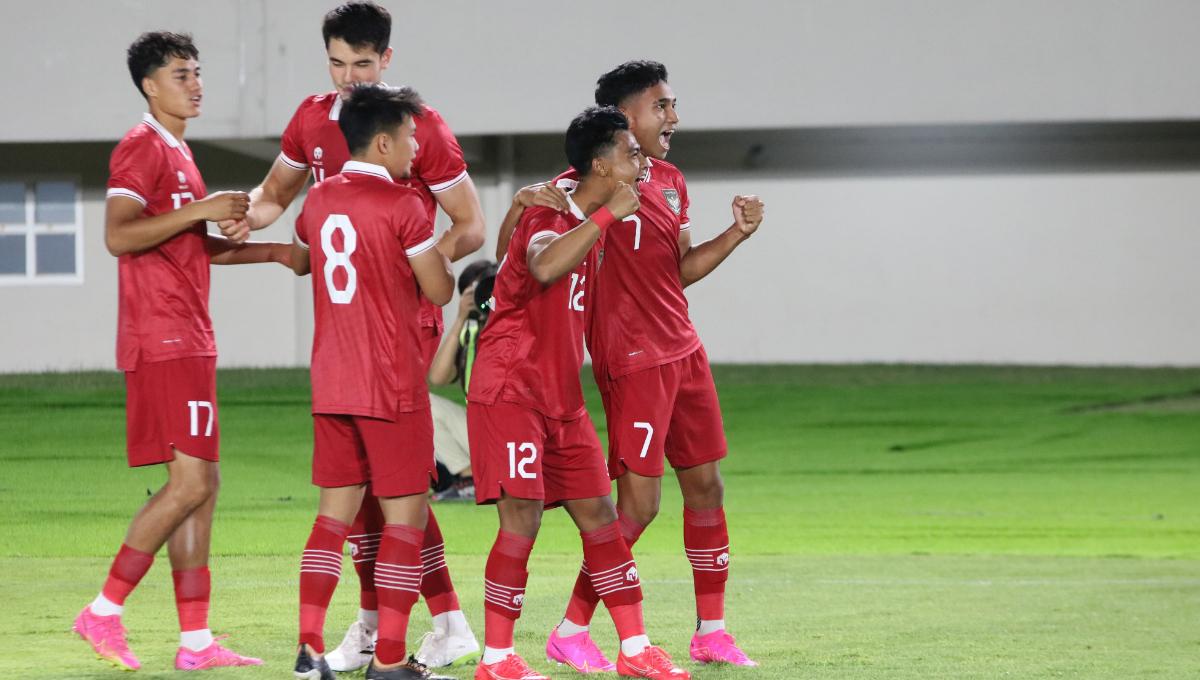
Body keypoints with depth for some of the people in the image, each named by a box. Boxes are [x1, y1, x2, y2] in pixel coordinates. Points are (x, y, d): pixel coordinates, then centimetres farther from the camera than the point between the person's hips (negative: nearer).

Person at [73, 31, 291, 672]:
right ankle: (105, 611, -9)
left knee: (199, 485, 7)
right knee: (191, 483, -14)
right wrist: (199, 210, -21)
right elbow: (119, 236, -21)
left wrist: (272, 252, 24)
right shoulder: (142, 147, -9)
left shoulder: (177, 152, 21)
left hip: (187, 340, 10)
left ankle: (196, 641, 8)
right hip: (163, 338, -10)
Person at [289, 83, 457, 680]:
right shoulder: (403, 206, -13)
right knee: (405, 513, 0)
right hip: (392, 385, -6)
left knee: (336, 509, 13)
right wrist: (441, 247, 11)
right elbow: (439, 290, -8)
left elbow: (298, 261, 28)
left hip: (331, 384, 7)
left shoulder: (319, 200, 8)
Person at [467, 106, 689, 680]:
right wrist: (610, 214, -34)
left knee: (598, 514, 7)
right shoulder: (546, 217, -15)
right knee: (522, 519, -12)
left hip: (561, 400, 9)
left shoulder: (589, 224, 13)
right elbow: (544, 266, -40)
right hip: (509, 392, -9)